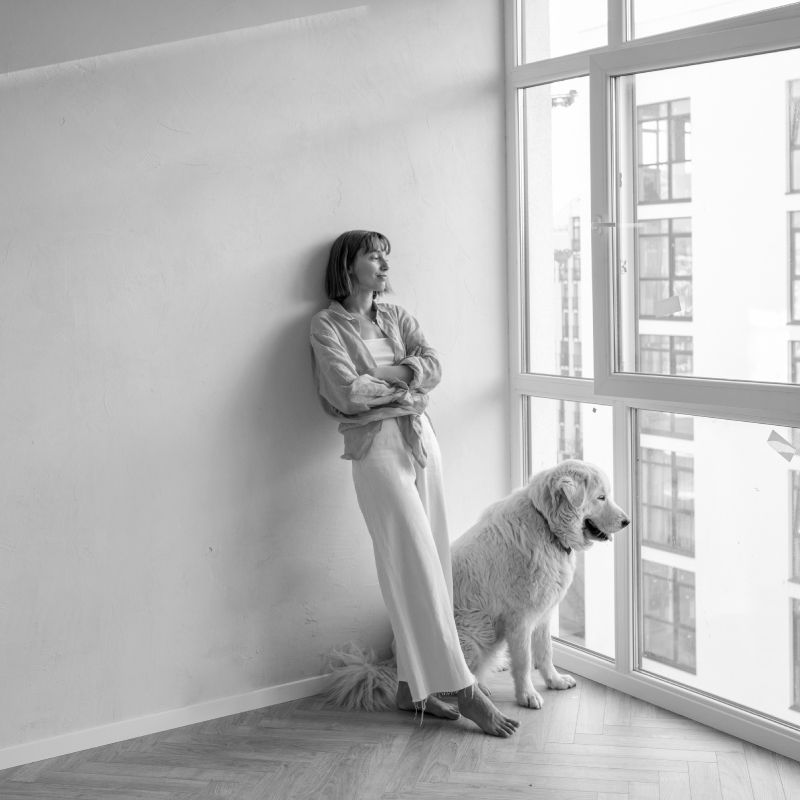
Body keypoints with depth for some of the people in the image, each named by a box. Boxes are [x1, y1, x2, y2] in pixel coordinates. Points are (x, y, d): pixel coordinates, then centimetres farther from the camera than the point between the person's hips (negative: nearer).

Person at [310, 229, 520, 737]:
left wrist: (378, 376, -12)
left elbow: (434, 366, 1)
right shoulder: (327, 325, -1)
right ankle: (465, 689, -3)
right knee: (416, 568, -6)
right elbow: (349, 392, -14)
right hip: (378, 448, -6)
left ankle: (413, 686, 14)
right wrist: (406, 382, -4)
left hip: (422, 440, 6)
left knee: (429, 565, 5)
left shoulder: (396, 316, 16)